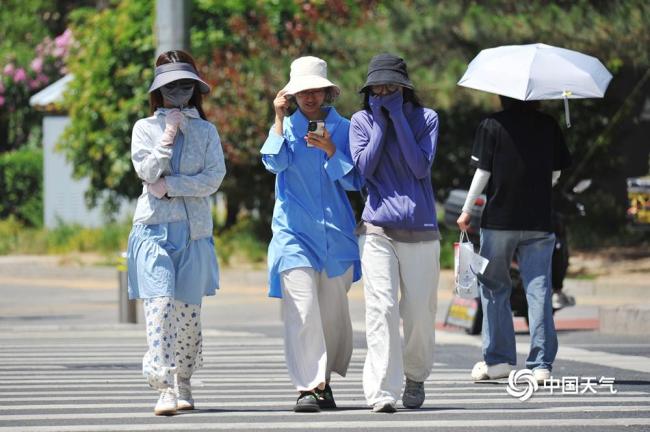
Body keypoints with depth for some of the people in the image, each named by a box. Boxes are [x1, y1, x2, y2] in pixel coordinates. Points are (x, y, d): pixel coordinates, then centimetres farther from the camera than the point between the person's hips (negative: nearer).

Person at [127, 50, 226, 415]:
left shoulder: (206, 131, 11)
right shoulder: (145, 128, 10)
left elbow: (215, 178, -2)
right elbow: (147, 171, -4)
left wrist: (170, 185, -8)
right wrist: (169, 136, -8)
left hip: (195, 230, 2)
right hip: (154, 227, -2)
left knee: (189, 310, 3)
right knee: (160, 306, -15)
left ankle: (183, 383, 19)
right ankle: (165, 389, -19)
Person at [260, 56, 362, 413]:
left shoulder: (343, 129, 7)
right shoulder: (286, 127, 6)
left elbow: (354, 181, 2)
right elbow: (275, 162, -11)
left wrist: (330, 151, -12)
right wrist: (279, 119, -11)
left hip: (336, 233, 2)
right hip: (295, 232, -2)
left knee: (333, 313, 5)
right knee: (301, 312, -14)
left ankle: (324, 380, 21)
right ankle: (307, 387, -15)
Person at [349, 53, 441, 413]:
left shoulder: (425, 118, 7)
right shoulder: (362, 121, 9)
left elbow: (421, 167, -7)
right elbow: (364, 168, -4)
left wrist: (398, 118, -9)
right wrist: (381, 122, -5)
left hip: (420, 230, 1)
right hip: (377, 229, -1)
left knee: (420, 313, 3)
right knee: (381, 307, -15)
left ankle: (415, 377, 29)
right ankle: (382, 391, -18)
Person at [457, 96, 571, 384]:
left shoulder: (492, 125, -5)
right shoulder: (548, 125, 2)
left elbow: (483, 172, -7)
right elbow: (556, 173, 6)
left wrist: (467, 210, 5)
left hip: (499, 219, -2)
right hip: (539, 220, 2)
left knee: (494, 288, 12)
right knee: (538, 289, 2)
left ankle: (498, 359, 13)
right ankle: (541, 364, -3)